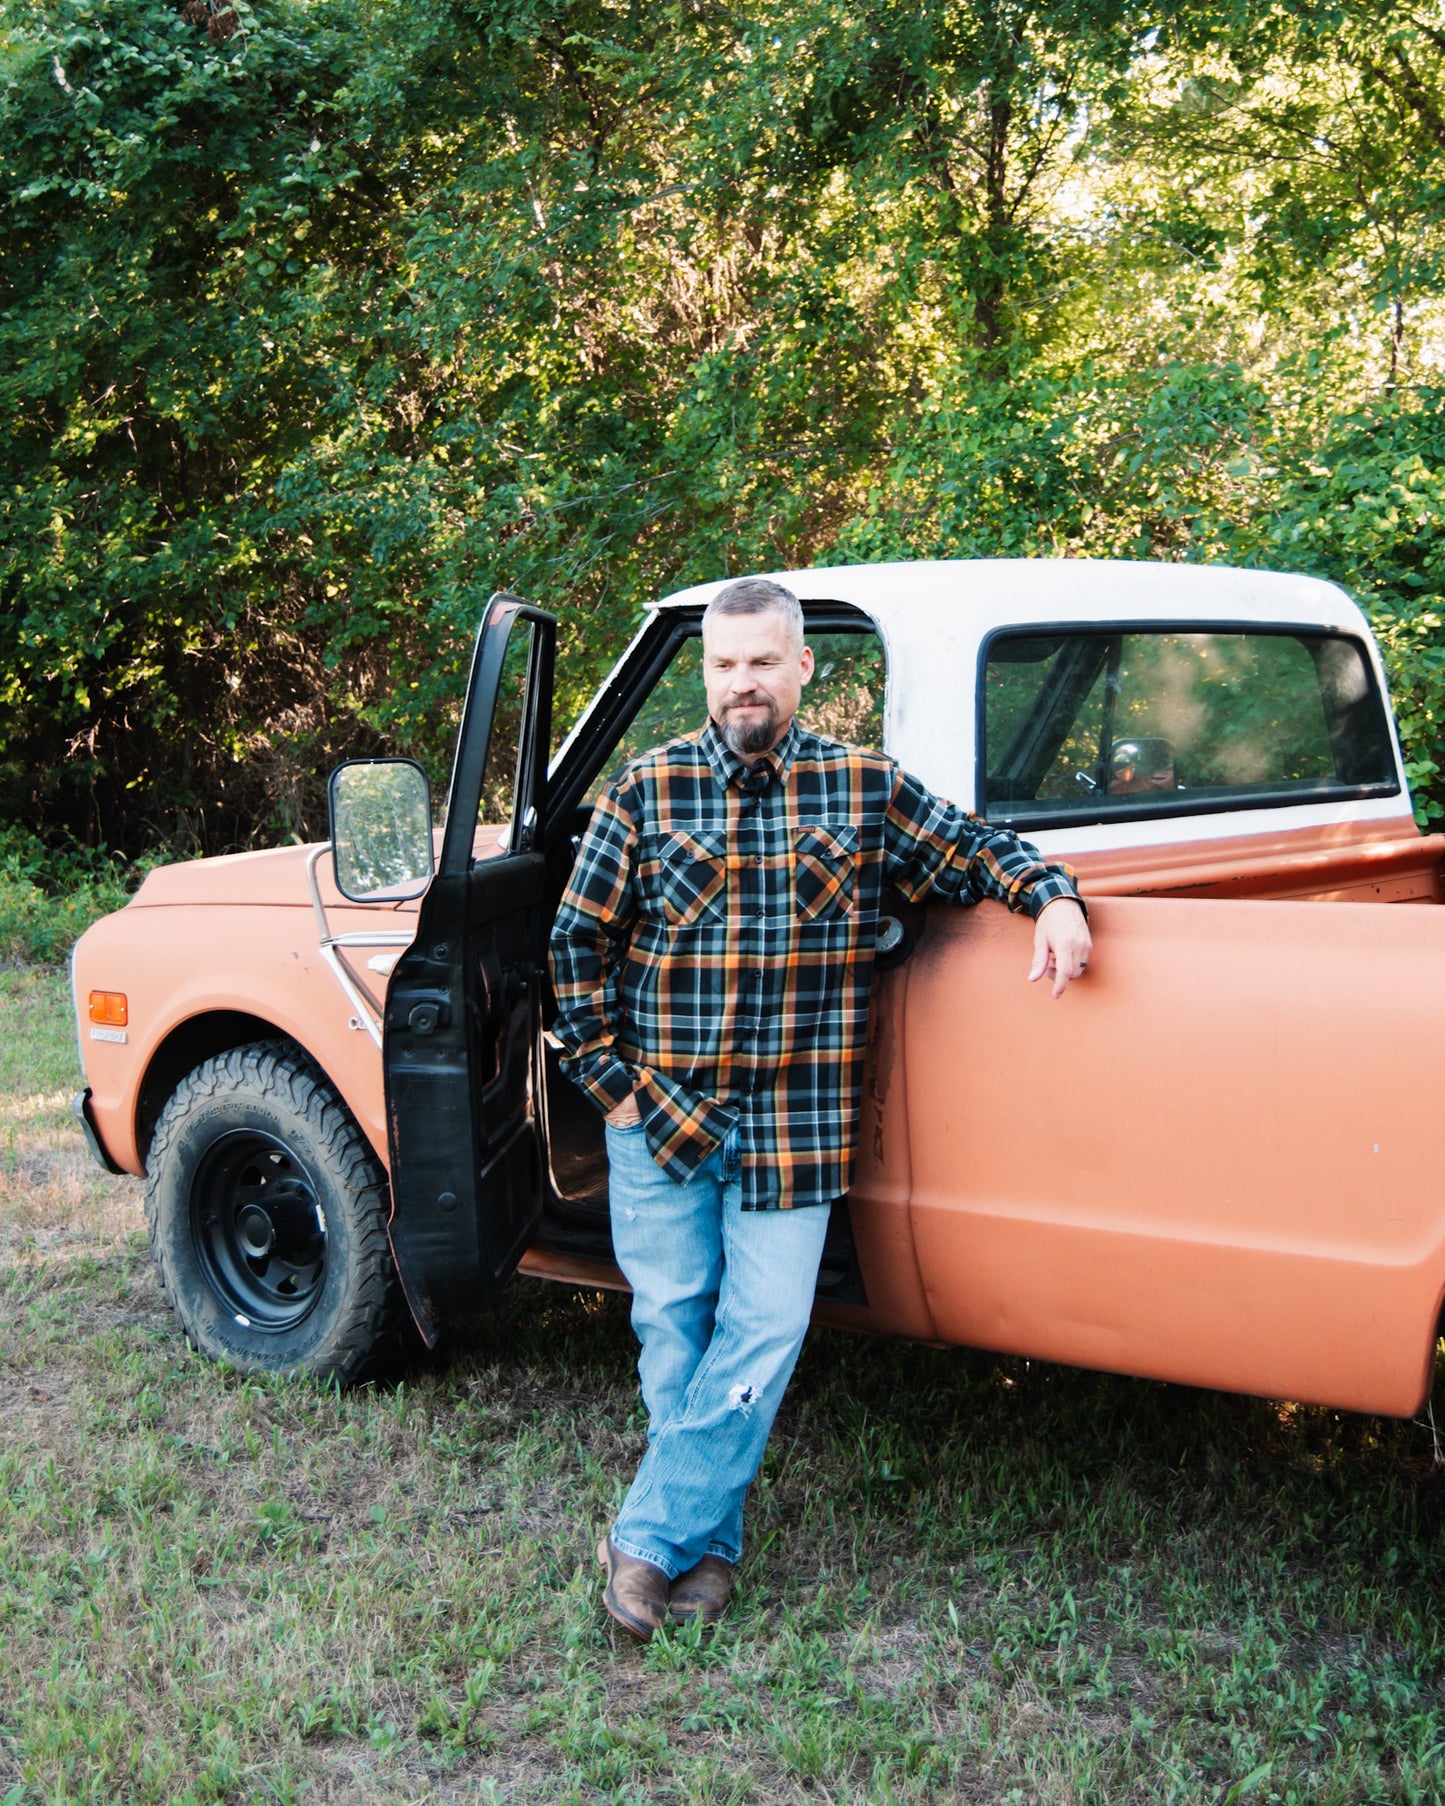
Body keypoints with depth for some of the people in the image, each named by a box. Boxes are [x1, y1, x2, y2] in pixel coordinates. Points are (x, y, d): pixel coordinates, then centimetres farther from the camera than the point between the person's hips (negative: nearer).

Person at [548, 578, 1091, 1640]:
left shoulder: (866, 789, 2)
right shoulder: (647, 792, 1)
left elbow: (976, 849, 13)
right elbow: (578, 943, 5)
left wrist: (1052, 897, -7)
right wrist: (609, 1081, 0)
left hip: (795, 1130, 0)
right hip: (659, 1115, 0)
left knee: (764, 1331, -2)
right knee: (675, 1329, 8)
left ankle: (650, 1541, 10)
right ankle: (710, 1545, 24)